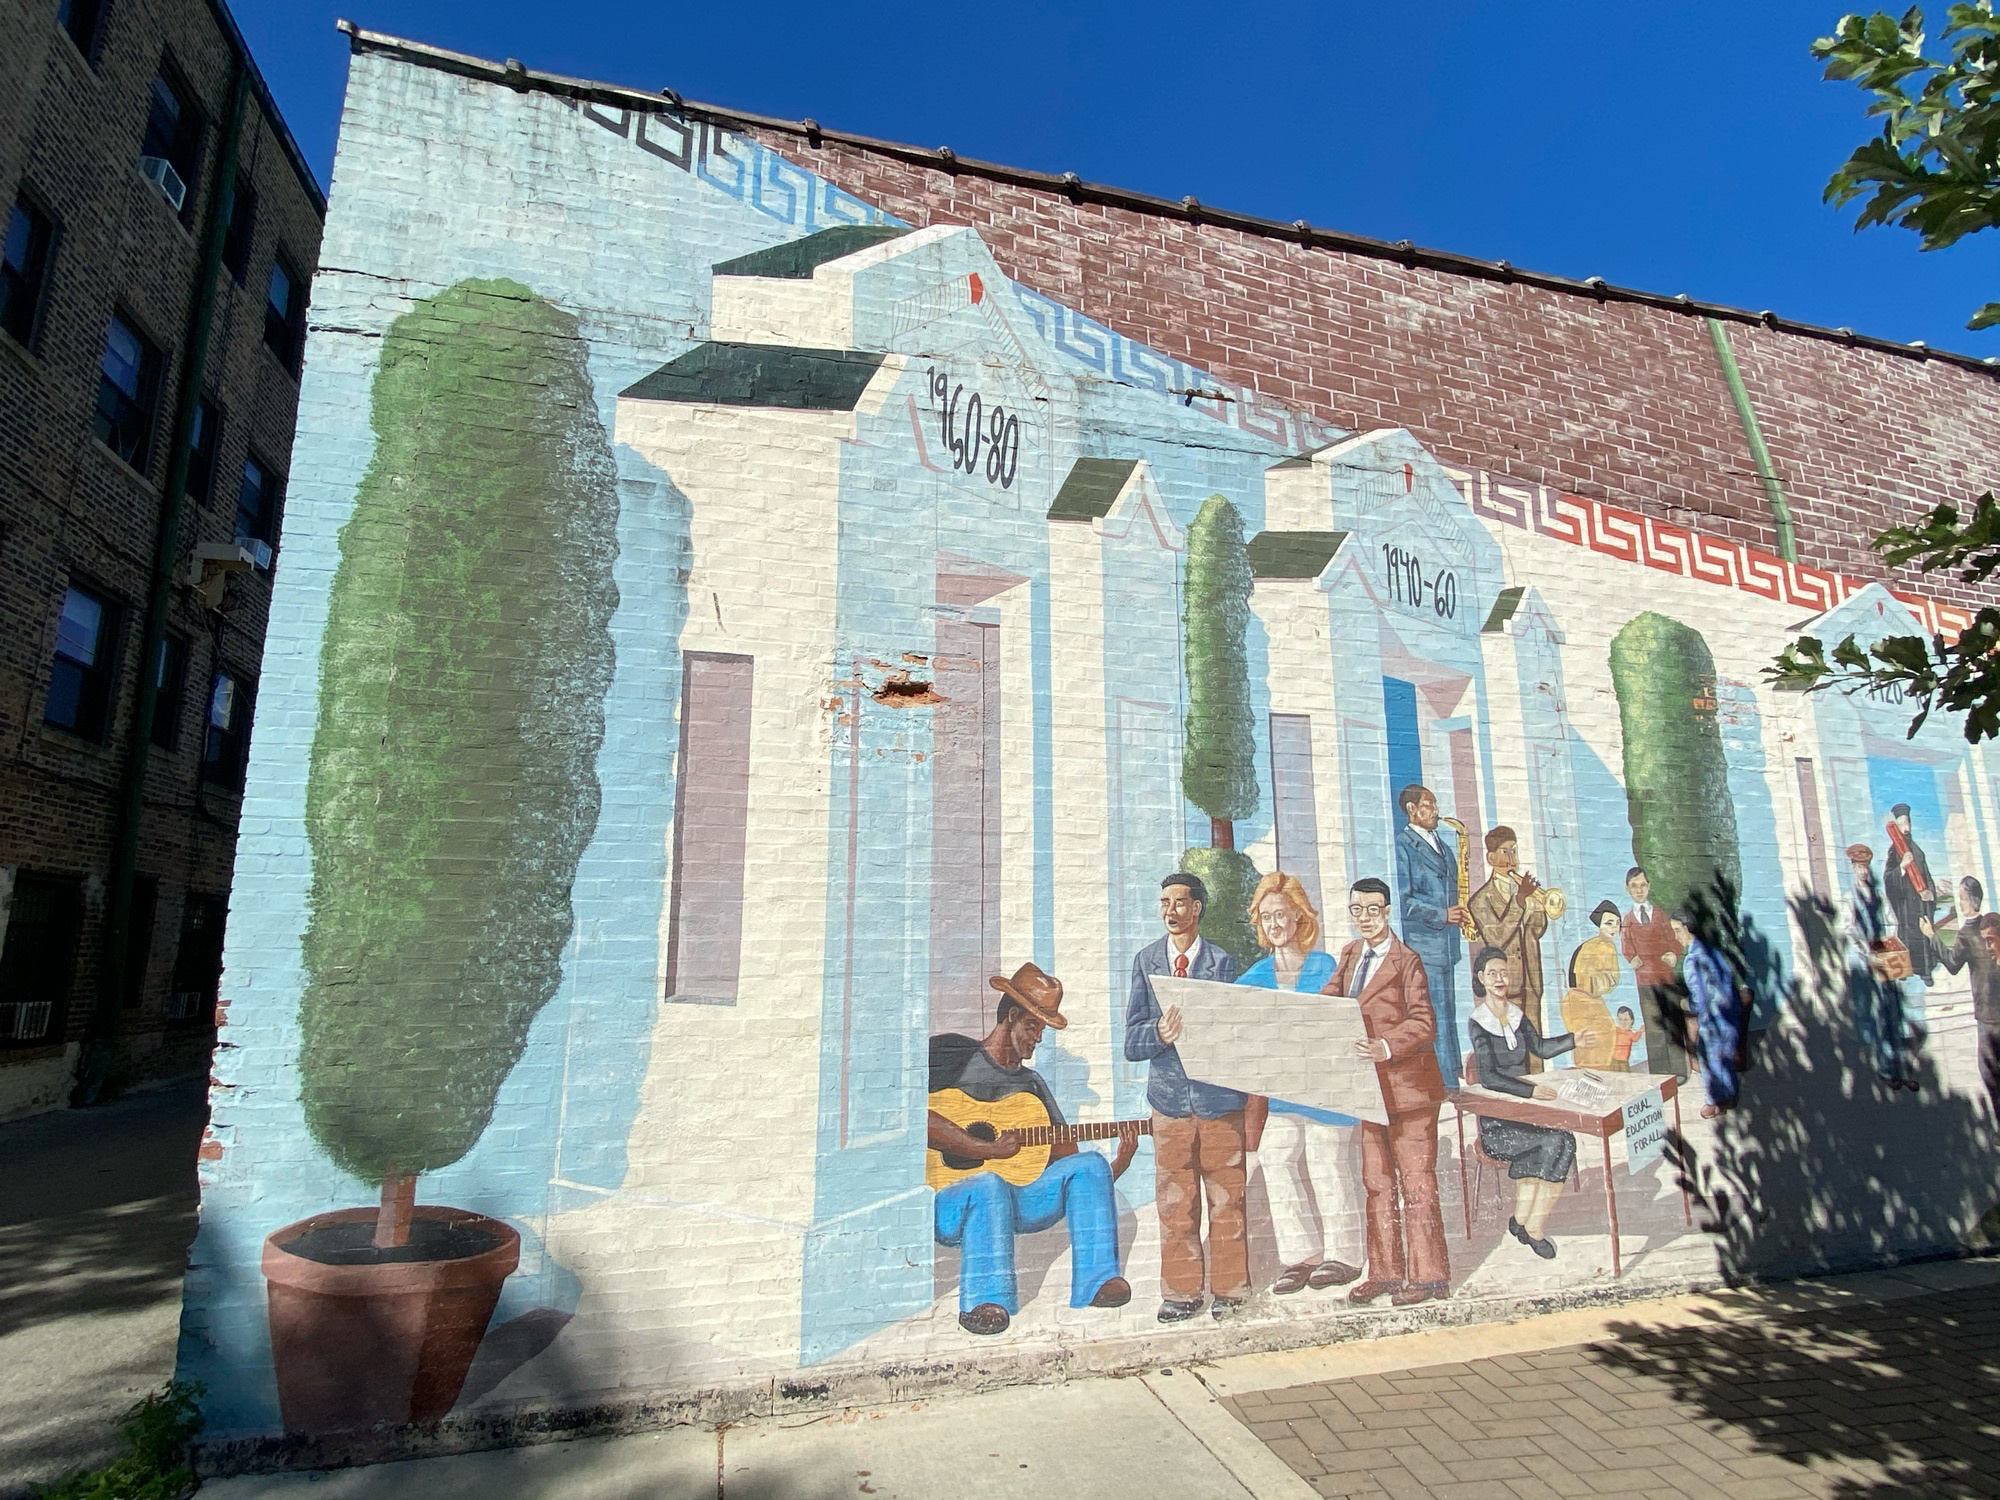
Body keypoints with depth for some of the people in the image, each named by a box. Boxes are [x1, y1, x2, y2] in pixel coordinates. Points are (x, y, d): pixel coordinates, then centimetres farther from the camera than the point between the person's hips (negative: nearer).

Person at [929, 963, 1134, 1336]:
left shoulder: (1032, 1084, 18)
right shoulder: (955, 1060, -1)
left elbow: (1066, 1159, 13)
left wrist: (1116, 1166, -6)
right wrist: (988, 1150, -22)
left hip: (1015, 1202, 6)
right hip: (948, 1207, -5)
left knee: (1089, 1165, -14)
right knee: (990, 1187, -39)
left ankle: (1096, 1283, -17)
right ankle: (985, 1304, -32)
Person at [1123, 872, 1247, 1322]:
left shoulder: (1222, 962, 2)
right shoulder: (1146, 960, 6)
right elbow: (1133, 1041, 2)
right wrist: (1160, 1032, -20)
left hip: (1219, 1097, -1)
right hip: (1169, 1097, 1)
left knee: (1227, 1198, 7)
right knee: (1174, 1202, 7)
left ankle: (1229, 1289, 22)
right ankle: (1181, 1292, 20)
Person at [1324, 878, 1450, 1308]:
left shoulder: (1406, 961, -12)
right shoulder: (1351, 954, 9)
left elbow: (1424, 1022, -18)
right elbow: (1329, 1000, 9)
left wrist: (1387, 1047, -33)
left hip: (1407, 1085, -7)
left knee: (1416, 1181, 3)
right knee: (1377, 1183, 14)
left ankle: (1429, 1276, 15)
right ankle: (1384, 1273, 25)